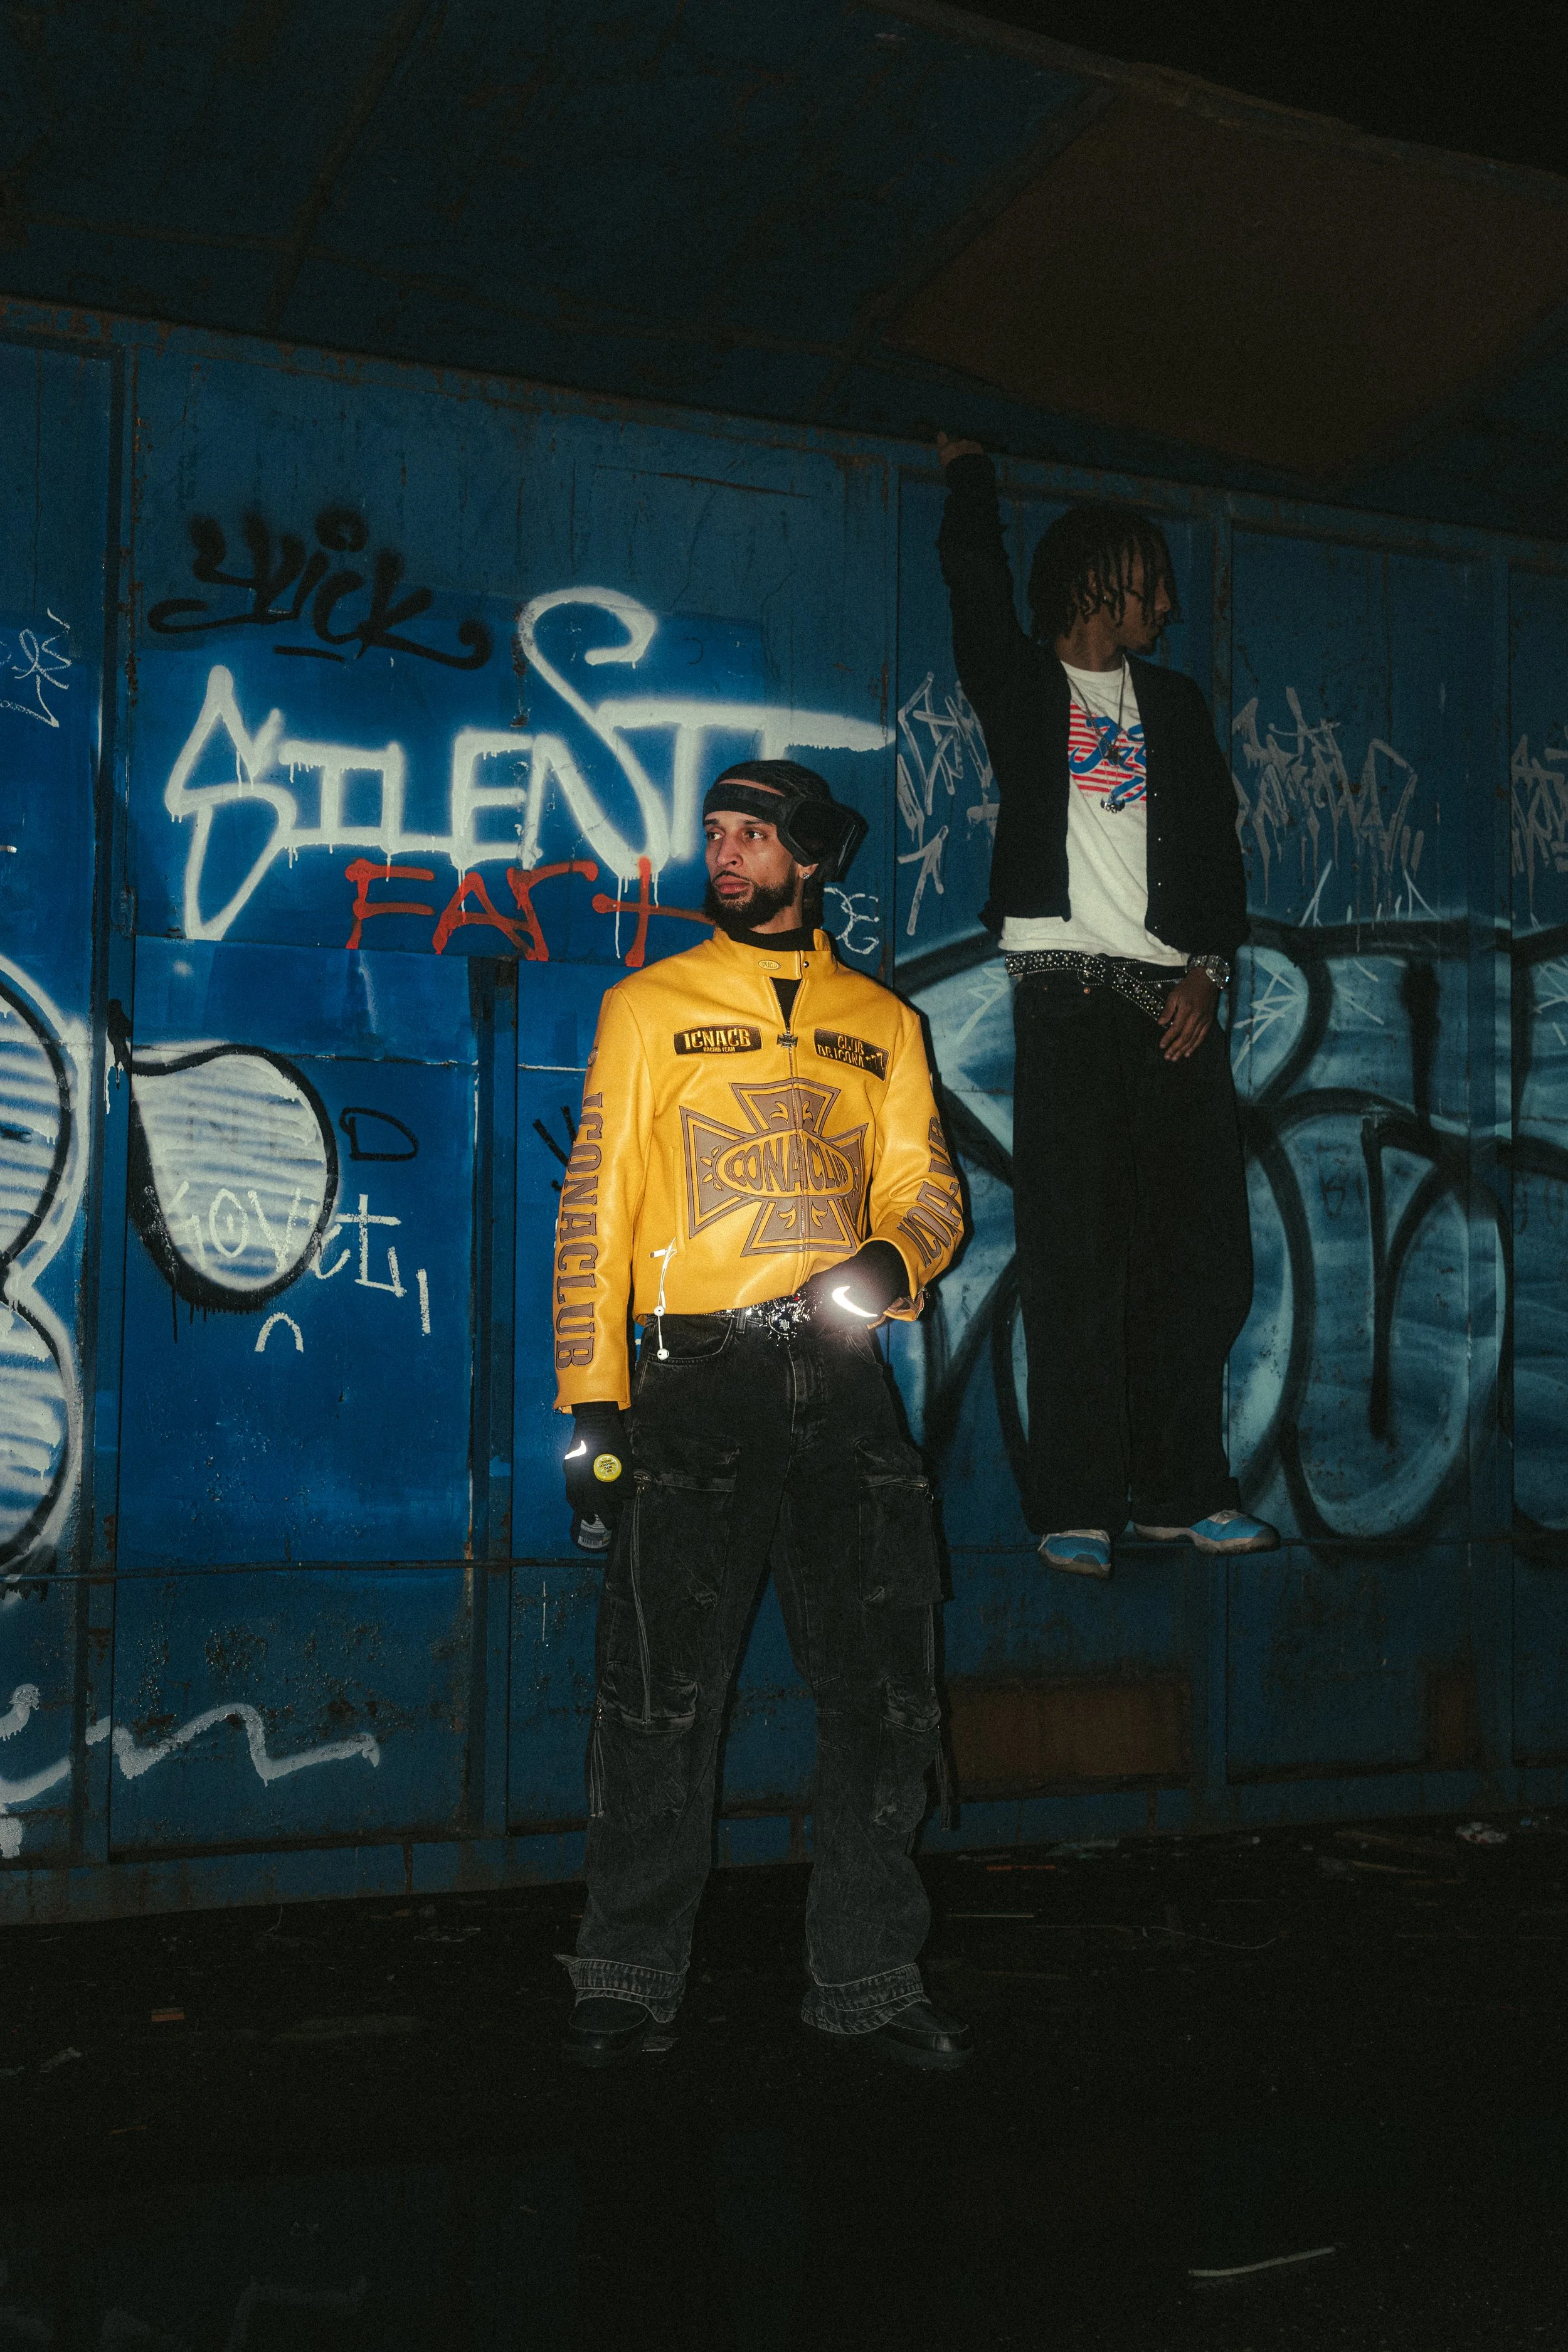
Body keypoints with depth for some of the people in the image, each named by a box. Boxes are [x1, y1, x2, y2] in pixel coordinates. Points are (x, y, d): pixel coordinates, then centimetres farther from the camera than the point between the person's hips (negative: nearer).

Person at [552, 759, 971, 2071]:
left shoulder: (881, 1023, 16)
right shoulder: (652, 1008, 9)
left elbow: (926, 1187, 14)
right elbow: (595, 1207, 3)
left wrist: (890, 1260, -11)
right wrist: (592, 1400, -5)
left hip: (840, 1379, 3)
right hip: (697, 1379, -2)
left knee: (885, 1693, 3)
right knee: (663, 1696, -2)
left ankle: (868, 1982, 15)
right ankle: (630, 1984, 11)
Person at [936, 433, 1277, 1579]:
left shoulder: (1177, 703, 21)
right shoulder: (1022, 687, 12)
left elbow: (1217, 843, 14)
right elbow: (977, 578, 1)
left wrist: (1208, 969, 1)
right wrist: (973, 473, 17)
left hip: (1175, 999, 4)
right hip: (1068, 993, -4)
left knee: (1200, 1254, 1)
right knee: (1078, 1259, -7)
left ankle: (1183, 1488, 10)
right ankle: (1076, 1507, -4)